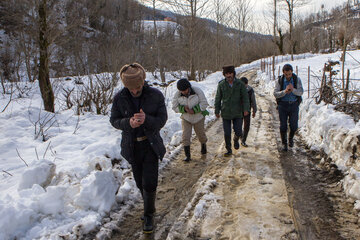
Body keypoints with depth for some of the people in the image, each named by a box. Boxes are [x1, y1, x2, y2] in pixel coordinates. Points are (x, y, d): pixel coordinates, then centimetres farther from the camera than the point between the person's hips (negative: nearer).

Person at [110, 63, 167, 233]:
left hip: (151, 144, -2)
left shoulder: (155, 95, -12)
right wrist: (128, 123, -26)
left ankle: (149, 215, 18)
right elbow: (114, 121, -4)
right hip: (131, 146, 2)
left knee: (149, 183, -4)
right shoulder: (119, 98, -9)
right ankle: (149, 207, 40)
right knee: (140, 183, 15)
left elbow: (162, 120, -10)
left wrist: (146, 119, -31)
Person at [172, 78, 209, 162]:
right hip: (186, 118, 1)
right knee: (185, 136, -11)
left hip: (198, 117, -1)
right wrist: (184, 108, -26)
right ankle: (187, 156, -1)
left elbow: (204, 103, -16)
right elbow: (175, 107, -8)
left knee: (201, 134, 14)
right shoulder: (177, 95, -15)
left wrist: (194, 110, -27)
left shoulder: (197, 91, -20)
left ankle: (203, 145, 46)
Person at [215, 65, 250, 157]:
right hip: (226, 113, 0)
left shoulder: (240, 84, -3)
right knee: (227, 133, 1)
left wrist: (246, 109, -15)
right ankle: (229, 150, 19)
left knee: (238, 132, -1)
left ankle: (236, 139, 35)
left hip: (237, 113, 0)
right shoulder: (221, 84, -2)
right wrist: (217, 111, 5)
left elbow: (245, 97, -3)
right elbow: (218, 99, 5)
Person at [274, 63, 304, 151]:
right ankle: (284, 144, 13)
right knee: (283, 126, -3)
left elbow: (301, 92, -11)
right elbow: (275, 94, -12)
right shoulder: (279, 81, -8)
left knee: (294, 126, -1)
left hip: (294, 105, 1)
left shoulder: (297, 79, -6)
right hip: (283, 105, -1)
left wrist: (293, 90, -31)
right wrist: (285, 91, -30)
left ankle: (291, 138, 30)